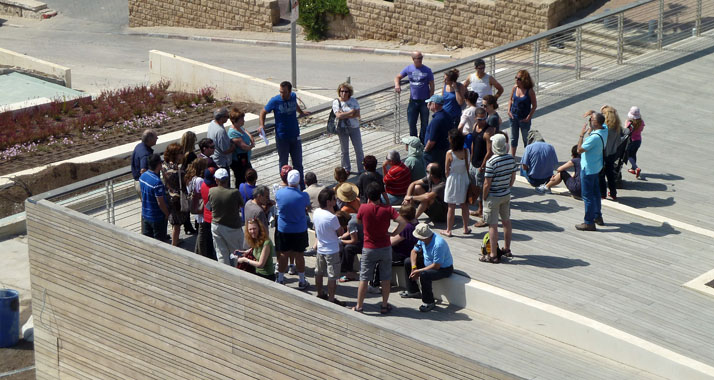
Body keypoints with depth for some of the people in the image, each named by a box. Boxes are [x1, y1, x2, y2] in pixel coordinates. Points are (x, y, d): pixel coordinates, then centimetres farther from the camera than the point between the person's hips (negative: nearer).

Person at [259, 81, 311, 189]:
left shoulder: (293, 96, -3)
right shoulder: (275, 101, -13)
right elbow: (263, 112, -1)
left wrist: (301, 112, 37)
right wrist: (262, 125, -14)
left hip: (295, 136, 3)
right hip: (282, 138, -3)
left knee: (298, 163, 8)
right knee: (283, 164, 7)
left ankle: (301, 187, 15)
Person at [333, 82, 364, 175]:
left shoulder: (353, 101, -2)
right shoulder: (336, 102, -7)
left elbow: (357, 115, -11)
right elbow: (338, 115, -20)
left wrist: (344, 115, -19)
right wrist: (351, 112, -16)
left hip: (354, 127, 1)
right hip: (342, 129, -1)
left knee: (359, 149, 4)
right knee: (344, 150, 10)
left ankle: (361, 169, 12)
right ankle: (346, 169, 24)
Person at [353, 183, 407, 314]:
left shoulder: (363, 208, -13)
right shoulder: (387, 209, -12)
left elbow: (358, 221, 8)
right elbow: (403, 222, -21)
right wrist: (394, 233, -7)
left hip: (369, 249, 0)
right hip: (385, 248, 0)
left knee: (364, 278, 7)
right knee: (385, 278, 12)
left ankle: (359, 306, 10)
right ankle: (384, 306, 17)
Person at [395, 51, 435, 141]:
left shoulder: (427, 70, -5)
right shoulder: (409, 69, 1)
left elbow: (431, 86, -2)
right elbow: (398, 77, 11)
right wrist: (397, 85, -11)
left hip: (424, 100, -2)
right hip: (413, 100, 2)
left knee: (424, 123, 3)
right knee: (411, 123, 5)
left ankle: (422, 142, 16)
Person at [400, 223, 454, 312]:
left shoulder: (438, 244, -35)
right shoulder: (424, 239, -10)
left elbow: (436, 266, -32)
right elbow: (414, 251, 5)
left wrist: (419, 271, -24)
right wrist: (413, 267, -9)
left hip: (444, 269, -9)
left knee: (424, 275, -36)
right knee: (408, 262, 10)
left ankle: (429, 302, -18)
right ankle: (413, 291, 23)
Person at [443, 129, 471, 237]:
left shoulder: (449, 154, -17)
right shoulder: (465, 152, -7)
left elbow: (447, 171, -9)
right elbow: (467, 167, 0)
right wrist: (467, 178, 14)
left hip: (453, 180, -4)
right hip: (464, 179, 4)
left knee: (451, 207, 4)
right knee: (464, 206, 15)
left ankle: (448, 230, 11)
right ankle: (466, 228, 24)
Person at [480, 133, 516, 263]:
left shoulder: (491, 162, -23)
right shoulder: (511, 158, -4)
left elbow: (487, 184, -19)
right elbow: (513, 177, 7)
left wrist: (484, 198, -6)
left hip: (493, 196, -7)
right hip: (506, 194, 7)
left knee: (493, 225, -1)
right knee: (506, 221, 20)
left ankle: (494, 255, 3)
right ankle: (507, 249, 34)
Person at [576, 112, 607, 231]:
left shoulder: (595, 137, -31)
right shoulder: (604, 129, -4)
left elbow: (579, 149, -24)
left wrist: (582, 134, -19)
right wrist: (589, 131, 2)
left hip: (588, 169, -10)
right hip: (596, 167, 10)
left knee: (588, 196, 0)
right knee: (595, 192, 23)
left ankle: (589, 222, 6)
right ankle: (598, 217, 36)